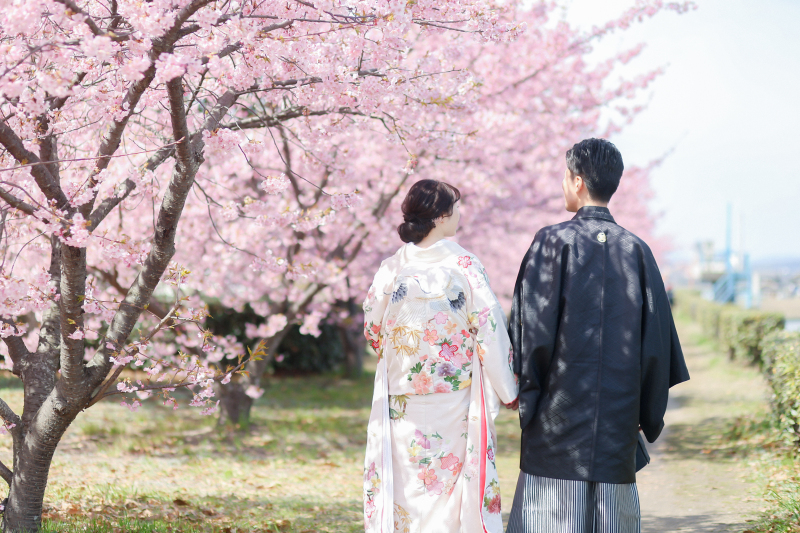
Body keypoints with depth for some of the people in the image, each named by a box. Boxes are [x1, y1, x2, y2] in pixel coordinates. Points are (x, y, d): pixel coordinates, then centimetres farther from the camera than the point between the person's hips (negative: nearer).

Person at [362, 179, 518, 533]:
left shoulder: (391, 269, -1)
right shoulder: (464, 267, -9)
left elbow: (372, 329, 6)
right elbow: (490, 330, -8)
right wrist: (508, 389, 1)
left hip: (404, 407, 2)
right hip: (455, 406, -2)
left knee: (407, 485, 6)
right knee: (454, 481, 6)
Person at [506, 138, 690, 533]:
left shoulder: (553, 242, -5)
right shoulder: (636, 250, 6)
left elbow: (532, 324, -10)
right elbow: (657, 338, 6)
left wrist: (524, 396, 1)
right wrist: (648, 417, 13)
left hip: (559, 420, -4)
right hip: (618, 420, 4)